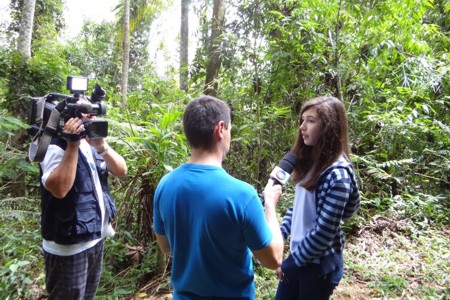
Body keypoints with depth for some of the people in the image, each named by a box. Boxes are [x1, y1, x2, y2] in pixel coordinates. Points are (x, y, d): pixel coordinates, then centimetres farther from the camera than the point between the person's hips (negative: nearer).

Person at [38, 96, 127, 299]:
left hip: (96, 236, 8)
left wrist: (101, 145, -15)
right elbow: (59, 189, -31)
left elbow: (121, 170, 0)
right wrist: (73, 144, -29)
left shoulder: (91, 144, 7)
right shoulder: (56, 146, -16)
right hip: (69, 245, -8)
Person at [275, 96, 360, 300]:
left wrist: (289, 262, -14)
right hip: (299, 255, 7)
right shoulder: (311, 161, 1)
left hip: (319, 263, -7)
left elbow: (324, 232, -23)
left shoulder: (337, 174, -23)